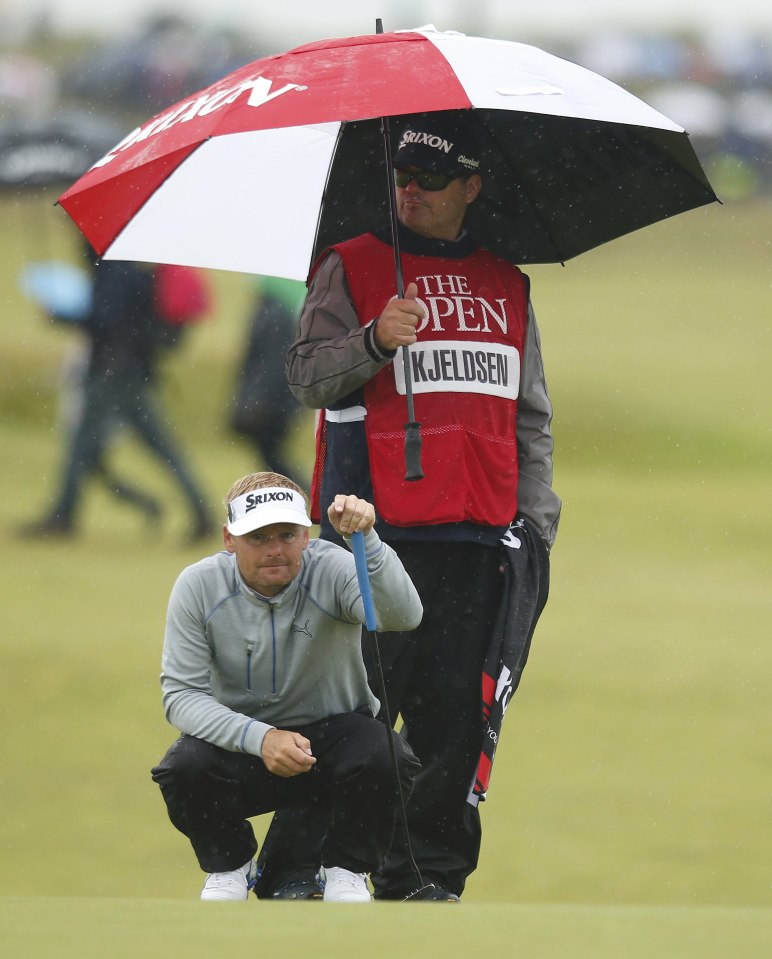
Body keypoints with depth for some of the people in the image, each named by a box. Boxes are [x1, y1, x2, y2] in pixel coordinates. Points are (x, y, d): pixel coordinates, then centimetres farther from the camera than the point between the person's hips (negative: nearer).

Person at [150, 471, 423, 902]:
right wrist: (259, 738, -31)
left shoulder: (331, 569, -19)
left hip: (333, 733, -1)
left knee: (381, 752, -32)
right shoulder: (198, 587, -13)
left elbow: (403, 615, -38)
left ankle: (346, 871, -3)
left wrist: (366, 541, -54)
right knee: (187, 766, -30)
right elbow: (181, 693, -15)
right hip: (239, 738, 1)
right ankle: (229, 867, 2)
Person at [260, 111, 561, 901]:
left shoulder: (505, 286, 18)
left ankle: (431, 871, 8)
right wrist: (375, 341, -21)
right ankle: (297, 871, -2)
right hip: (379, 530, -4)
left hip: (480, 533, 4)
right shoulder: (352, 268, 7)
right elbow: (307, 374, -3)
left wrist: (535, 519, 12)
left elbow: (531, 415, 21)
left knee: (455, 704, 2)